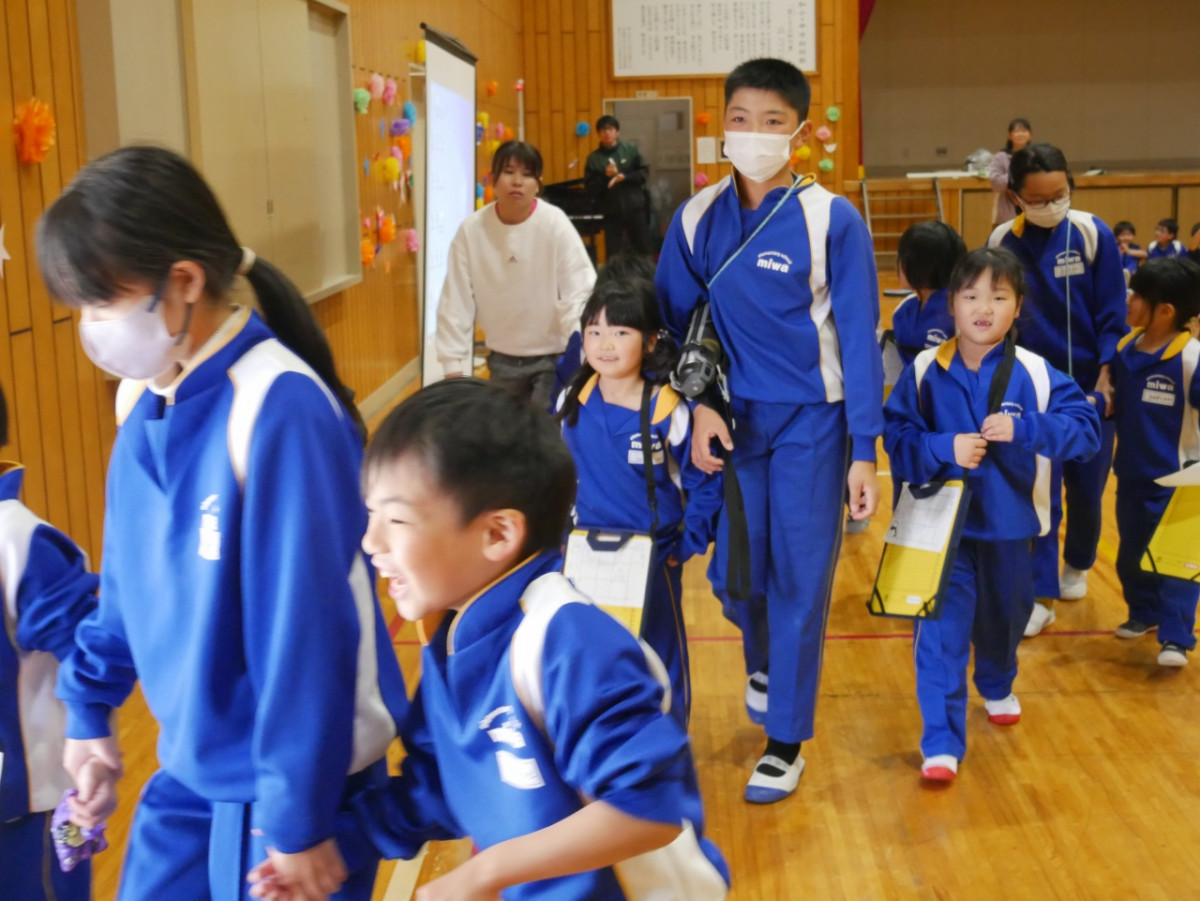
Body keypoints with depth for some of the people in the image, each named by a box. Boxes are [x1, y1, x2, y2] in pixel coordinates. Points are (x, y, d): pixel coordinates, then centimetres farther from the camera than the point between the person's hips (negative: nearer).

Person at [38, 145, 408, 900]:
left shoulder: (279, 408, -24)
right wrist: (90, 703, 15)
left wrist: (298, 815, -18)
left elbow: (306, 626, -23)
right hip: (190, 767, 7)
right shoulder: (143, 397, 1)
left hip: (293, 774, -7)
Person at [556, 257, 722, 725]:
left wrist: (685, 547, -11)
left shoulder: (670, 412, -19)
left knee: (660, 661, 10)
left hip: (654, 562, -4)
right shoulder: (572, 403, -5)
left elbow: (705, 486, -10)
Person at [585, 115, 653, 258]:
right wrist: (606, 177, -18)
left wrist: (623, 177, -15)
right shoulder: (593, 158, -1)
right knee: (612, 254, 2)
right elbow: (590, 188, -4)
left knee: (644, 249, 10)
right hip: (611, 213, 0)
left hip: (635, 209, 0)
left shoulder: (631, 149, 1)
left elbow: (643, 173, -1)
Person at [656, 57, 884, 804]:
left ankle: (786, 741, 17)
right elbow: (674, 324, 6)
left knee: (800, 580, 2)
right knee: (734, 574, 10)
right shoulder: (697, 220, -1)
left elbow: (860, 339, -8)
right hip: (732, 422, 3)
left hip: (811, 422, -3)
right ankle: (764, 660, 45)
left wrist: (864, 451, -9)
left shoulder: (832, 221, -11)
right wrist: (699, 406, -9)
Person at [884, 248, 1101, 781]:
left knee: (1004, 615, 23)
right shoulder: (925, 371, -9)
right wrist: (945, 449, -26)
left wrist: (1023, 429, -28)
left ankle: (996, 687, 54)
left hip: (1009, 523, 2)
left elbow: (1086, 428, -13)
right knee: (941, 631, -10)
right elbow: (898, 438, -8)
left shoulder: (1034, 373, -10)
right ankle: (942, 742, -2)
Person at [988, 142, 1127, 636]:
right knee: (1041, 492, -2)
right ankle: (1042, 594, 6)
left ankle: (1078, 566, 38)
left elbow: (1112, 315, -5)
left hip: (1091, 384, 1)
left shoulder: (1093, 234, -8)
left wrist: (1106, 377, -12)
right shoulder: (1002, 242, -7)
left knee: (1087, 486, 12)